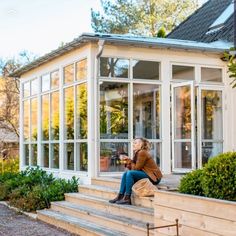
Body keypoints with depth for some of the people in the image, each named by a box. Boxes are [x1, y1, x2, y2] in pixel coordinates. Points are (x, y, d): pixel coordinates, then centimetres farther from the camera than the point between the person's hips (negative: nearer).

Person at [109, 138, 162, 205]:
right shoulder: (137, 153, 13)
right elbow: (133, 167, 9)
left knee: (130, 173, -23)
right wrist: (128, 161, -4)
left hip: (154, 177, -10)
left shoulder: (142, 153, -16)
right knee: (125, 174, 2)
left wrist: (130, 161, -1)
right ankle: (120, 196, -1)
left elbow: (136, 168, -15)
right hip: (146, 174, 10)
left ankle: (127, 198, -19)